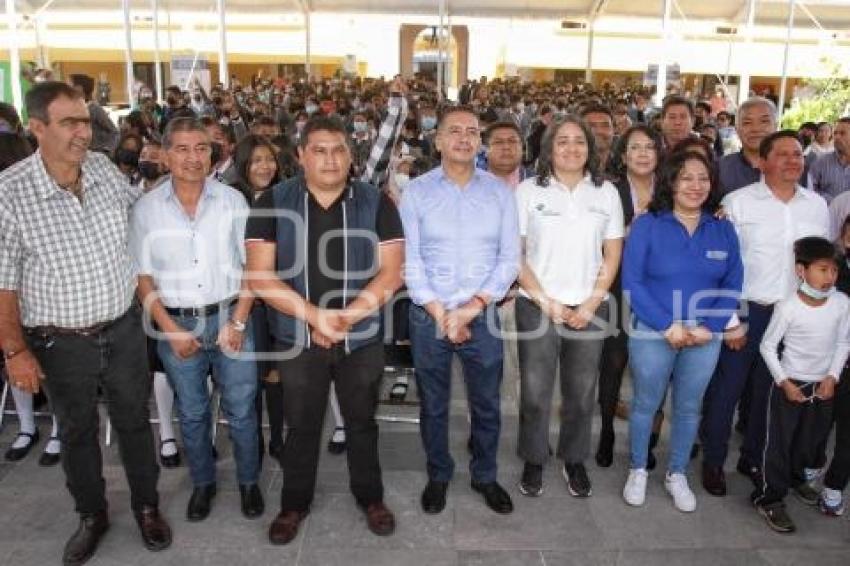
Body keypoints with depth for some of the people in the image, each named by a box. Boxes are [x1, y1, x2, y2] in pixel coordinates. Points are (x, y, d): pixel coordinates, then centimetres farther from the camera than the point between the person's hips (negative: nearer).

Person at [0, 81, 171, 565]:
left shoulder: (105, 169, -6)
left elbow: (142, 212, 17)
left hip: (124, 329, 3)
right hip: (61, 342, -2)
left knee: (134, 421, 17)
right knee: (77, 432, 18)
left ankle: (147, 506, 38)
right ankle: (92, 516, 39)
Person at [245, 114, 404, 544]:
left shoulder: (376, 204, -3)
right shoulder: (273, 203, -5)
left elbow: (391, 271, -7)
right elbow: (260, 275, -10)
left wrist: (348, 315, -19)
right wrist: (314, 315, -20)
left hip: (362, 338, 1)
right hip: (296, 338, 0)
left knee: (361, 420, 16)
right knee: (301, 425, 15)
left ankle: (370, 497, 37)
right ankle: (294, 503, 35)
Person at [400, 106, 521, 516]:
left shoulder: (500, 192, 2)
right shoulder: (416, 191, -1)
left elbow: (509, 258, -1)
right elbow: (410, 260, -5)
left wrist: (475, 305, -12)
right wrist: (440, 313, -11)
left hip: (482, 316, 1)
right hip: (429, 316, -1)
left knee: (487, 404, 12)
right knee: (433, 404, 13)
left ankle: (485, 476, 34)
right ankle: (438, 475, 34)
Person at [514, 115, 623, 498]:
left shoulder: (606, 192, 6)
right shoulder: (528, 191, -1)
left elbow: (613, 254, 6)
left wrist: (591, 304, -5)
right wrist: (547, 302, -9)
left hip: (589, 309, 2)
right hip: (537, 307, -2)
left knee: (581, 392, 10)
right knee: (534, 392, 4)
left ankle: (574, 460, 29)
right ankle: (533, 461, 23)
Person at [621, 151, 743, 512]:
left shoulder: (724, 231, 4)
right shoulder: (647, 225, -6)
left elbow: (732, 285, 3)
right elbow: (632, 281, -11)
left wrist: (710, 328, -11)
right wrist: (667, 326, -16)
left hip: (705, 337, 3)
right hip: (652, 333, -3)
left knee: (689, 408, 14)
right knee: (646, 404, 10)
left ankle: (677, 475, 33)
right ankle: (637, 471, 29)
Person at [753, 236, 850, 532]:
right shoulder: (787, 307, -20)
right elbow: (767, 346, -11)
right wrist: (784, 382, -13)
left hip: (823, 385, 5)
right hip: (789, 383, -4)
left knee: (812, 439, 19)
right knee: (779, 441, 0)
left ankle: (795, 478, 44)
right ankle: (769, 497, 12)